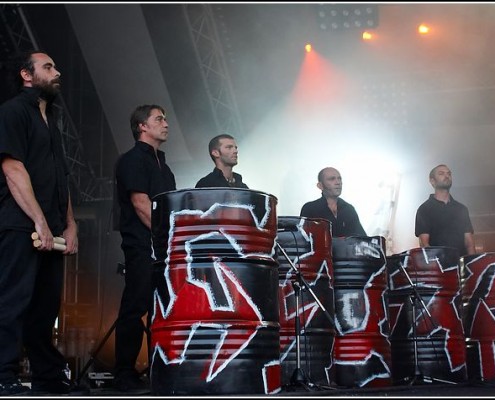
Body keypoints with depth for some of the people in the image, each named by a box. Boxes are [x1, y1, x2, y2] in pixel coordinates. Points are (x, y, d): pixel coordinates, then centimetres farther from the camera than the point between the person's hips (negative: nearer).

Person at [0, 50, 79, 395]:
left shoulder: (51, 120, 23)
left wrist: (70, 224, 11)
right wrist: (40, 221, -18)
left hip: (52, 231, 8)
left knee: (46, 305, 10)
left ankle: (50, 378, 17)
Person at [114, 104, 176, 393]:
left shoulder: (163, 166, 24)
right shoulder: (133, 160, -2)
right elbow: (141, 204, -13)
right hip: (143, 247, -8)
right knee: (136, 309, -7)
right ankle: (125, 375, -2)